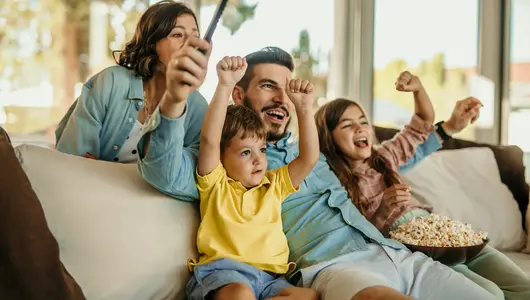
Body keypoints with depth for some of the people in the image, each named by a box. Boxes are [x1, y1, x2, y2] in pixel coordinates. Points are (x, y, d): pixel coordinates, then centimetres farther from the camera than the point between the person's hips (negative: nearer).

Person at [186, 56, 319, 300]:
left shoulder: (274, 184, 24)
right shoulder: (216, 184, 10)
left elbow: (309, 158, 15)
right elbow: (209, 141, -6)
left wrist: (304, 108, 6)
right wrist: (225, 86, -15)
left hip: (269, 277, 6)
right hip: (222, 270, -6)